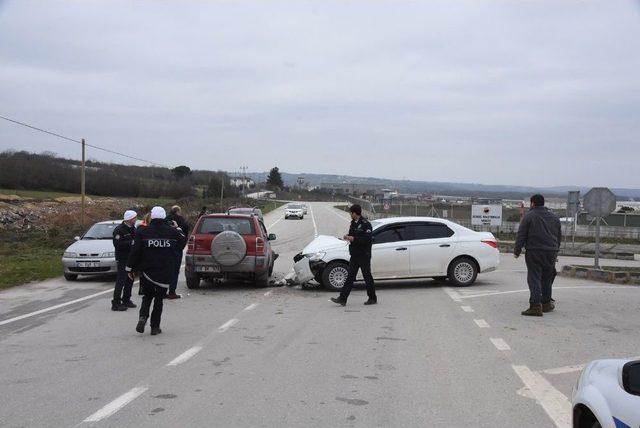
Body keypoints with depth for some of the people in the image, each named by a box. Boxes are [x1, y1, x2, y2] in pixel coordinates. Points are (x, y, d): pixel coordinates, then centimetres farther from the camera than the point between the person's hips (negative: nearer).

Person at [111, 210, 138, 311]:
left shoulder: (133, 228, 13)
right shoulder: (119, 229, -13)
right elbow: (117, 244, -22)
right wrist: (131, 243, -24)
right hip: (122, 259, -8)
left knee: (130, 280, 13)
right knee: (121, 281, -10)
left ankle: (126, 300, 24)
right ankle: (116, 303, -8)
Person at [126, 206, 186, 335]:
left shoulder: (142, 231, -6)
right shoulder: (172, 231, -3)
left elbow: (135, 251, -6)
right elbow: (182, 243, 14)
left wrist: (130, 268, 3)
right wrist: (178, 230, 27)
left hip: (147, 271, 0)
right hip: (165, 272, 0)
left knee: (147, 296, 17)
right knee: (159, 298, 10)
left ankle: (143, 317, -7)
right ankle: (155, 327, 10)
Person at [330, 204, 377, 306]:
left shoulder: (365, 224, -13)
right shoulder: (353, 223, 13)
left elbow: (368, 239, -21)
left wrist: (354, 239, -22)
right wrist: (348, 237, 2)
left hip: (364, 255, -8)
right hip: (354, 255, 8)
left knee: (367, 277, 2)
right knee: (350, 277, 4)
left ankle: (372, 298, 14)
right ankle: (342, 299, 1)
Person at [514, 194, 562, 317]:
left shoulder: (529, 216, -3)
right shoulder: (554, 217, 15)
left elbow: (521, 236, -5)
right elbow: (559, 236, 20)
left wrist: (517, 251, 2)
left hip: (534, 252, -5)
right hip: (551, 252, 5)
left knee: (534, 279, -7)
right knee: (547, 278, 17)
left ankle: (535, 306, -15)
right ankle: (546, 303, 25)